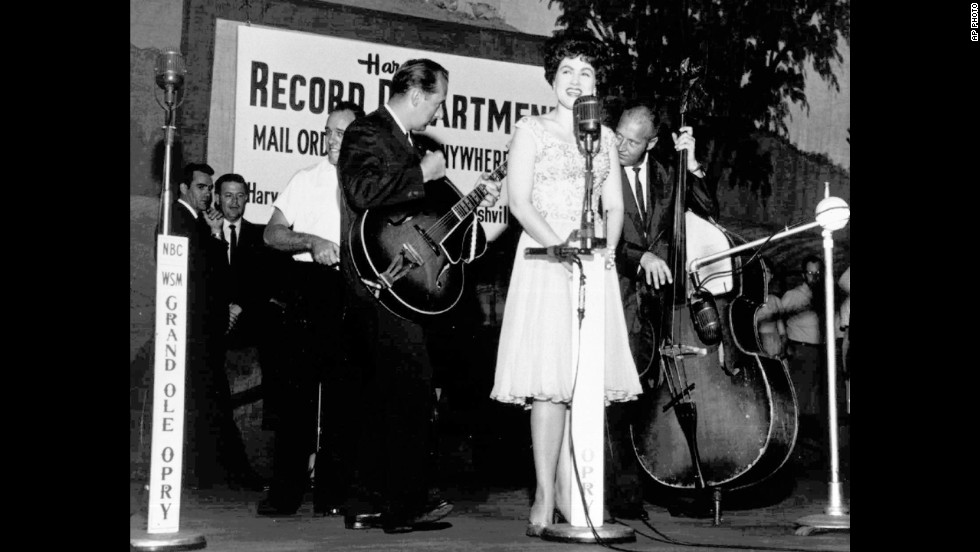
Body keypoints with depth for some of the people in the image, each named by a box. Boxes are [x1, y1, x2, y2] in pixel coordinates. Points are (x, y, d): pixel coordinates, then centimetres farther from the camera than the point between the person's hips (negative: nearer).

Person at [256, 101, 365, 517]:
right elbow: (271, 233, 6)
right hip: (304, 291, 0)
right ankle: (285, 492, 5)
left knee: (343, 396, 1)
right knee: (294, 390, -2)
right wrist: (311, 241, -12)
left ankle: (331, 494, 10)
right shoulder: (306, 181, 11)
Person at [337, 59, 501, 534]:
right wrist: (423, 173, -16)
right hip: (382, 283, -10)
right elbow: (364, 192, -25)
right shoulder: (367, 133, -7)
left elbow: (424, 206, 24)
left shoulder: (405, 140, 21)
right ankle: (405, 504, -1)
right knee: (413, 388, -8)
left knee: (384, 393, 11)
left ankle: (369, 504, 17)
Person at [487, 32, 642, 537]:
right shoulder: (532, 130, 5)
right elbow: (518, 201, -4)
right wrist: (560, 246, -16)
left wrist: (608, 248, -4)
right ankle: (544, 497, -10)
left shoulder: (605, 137, 18)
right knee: (550, 379, -12)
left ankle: (568, 489, 7)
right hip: (544, 258, -4)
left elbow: (613, 206, 15)